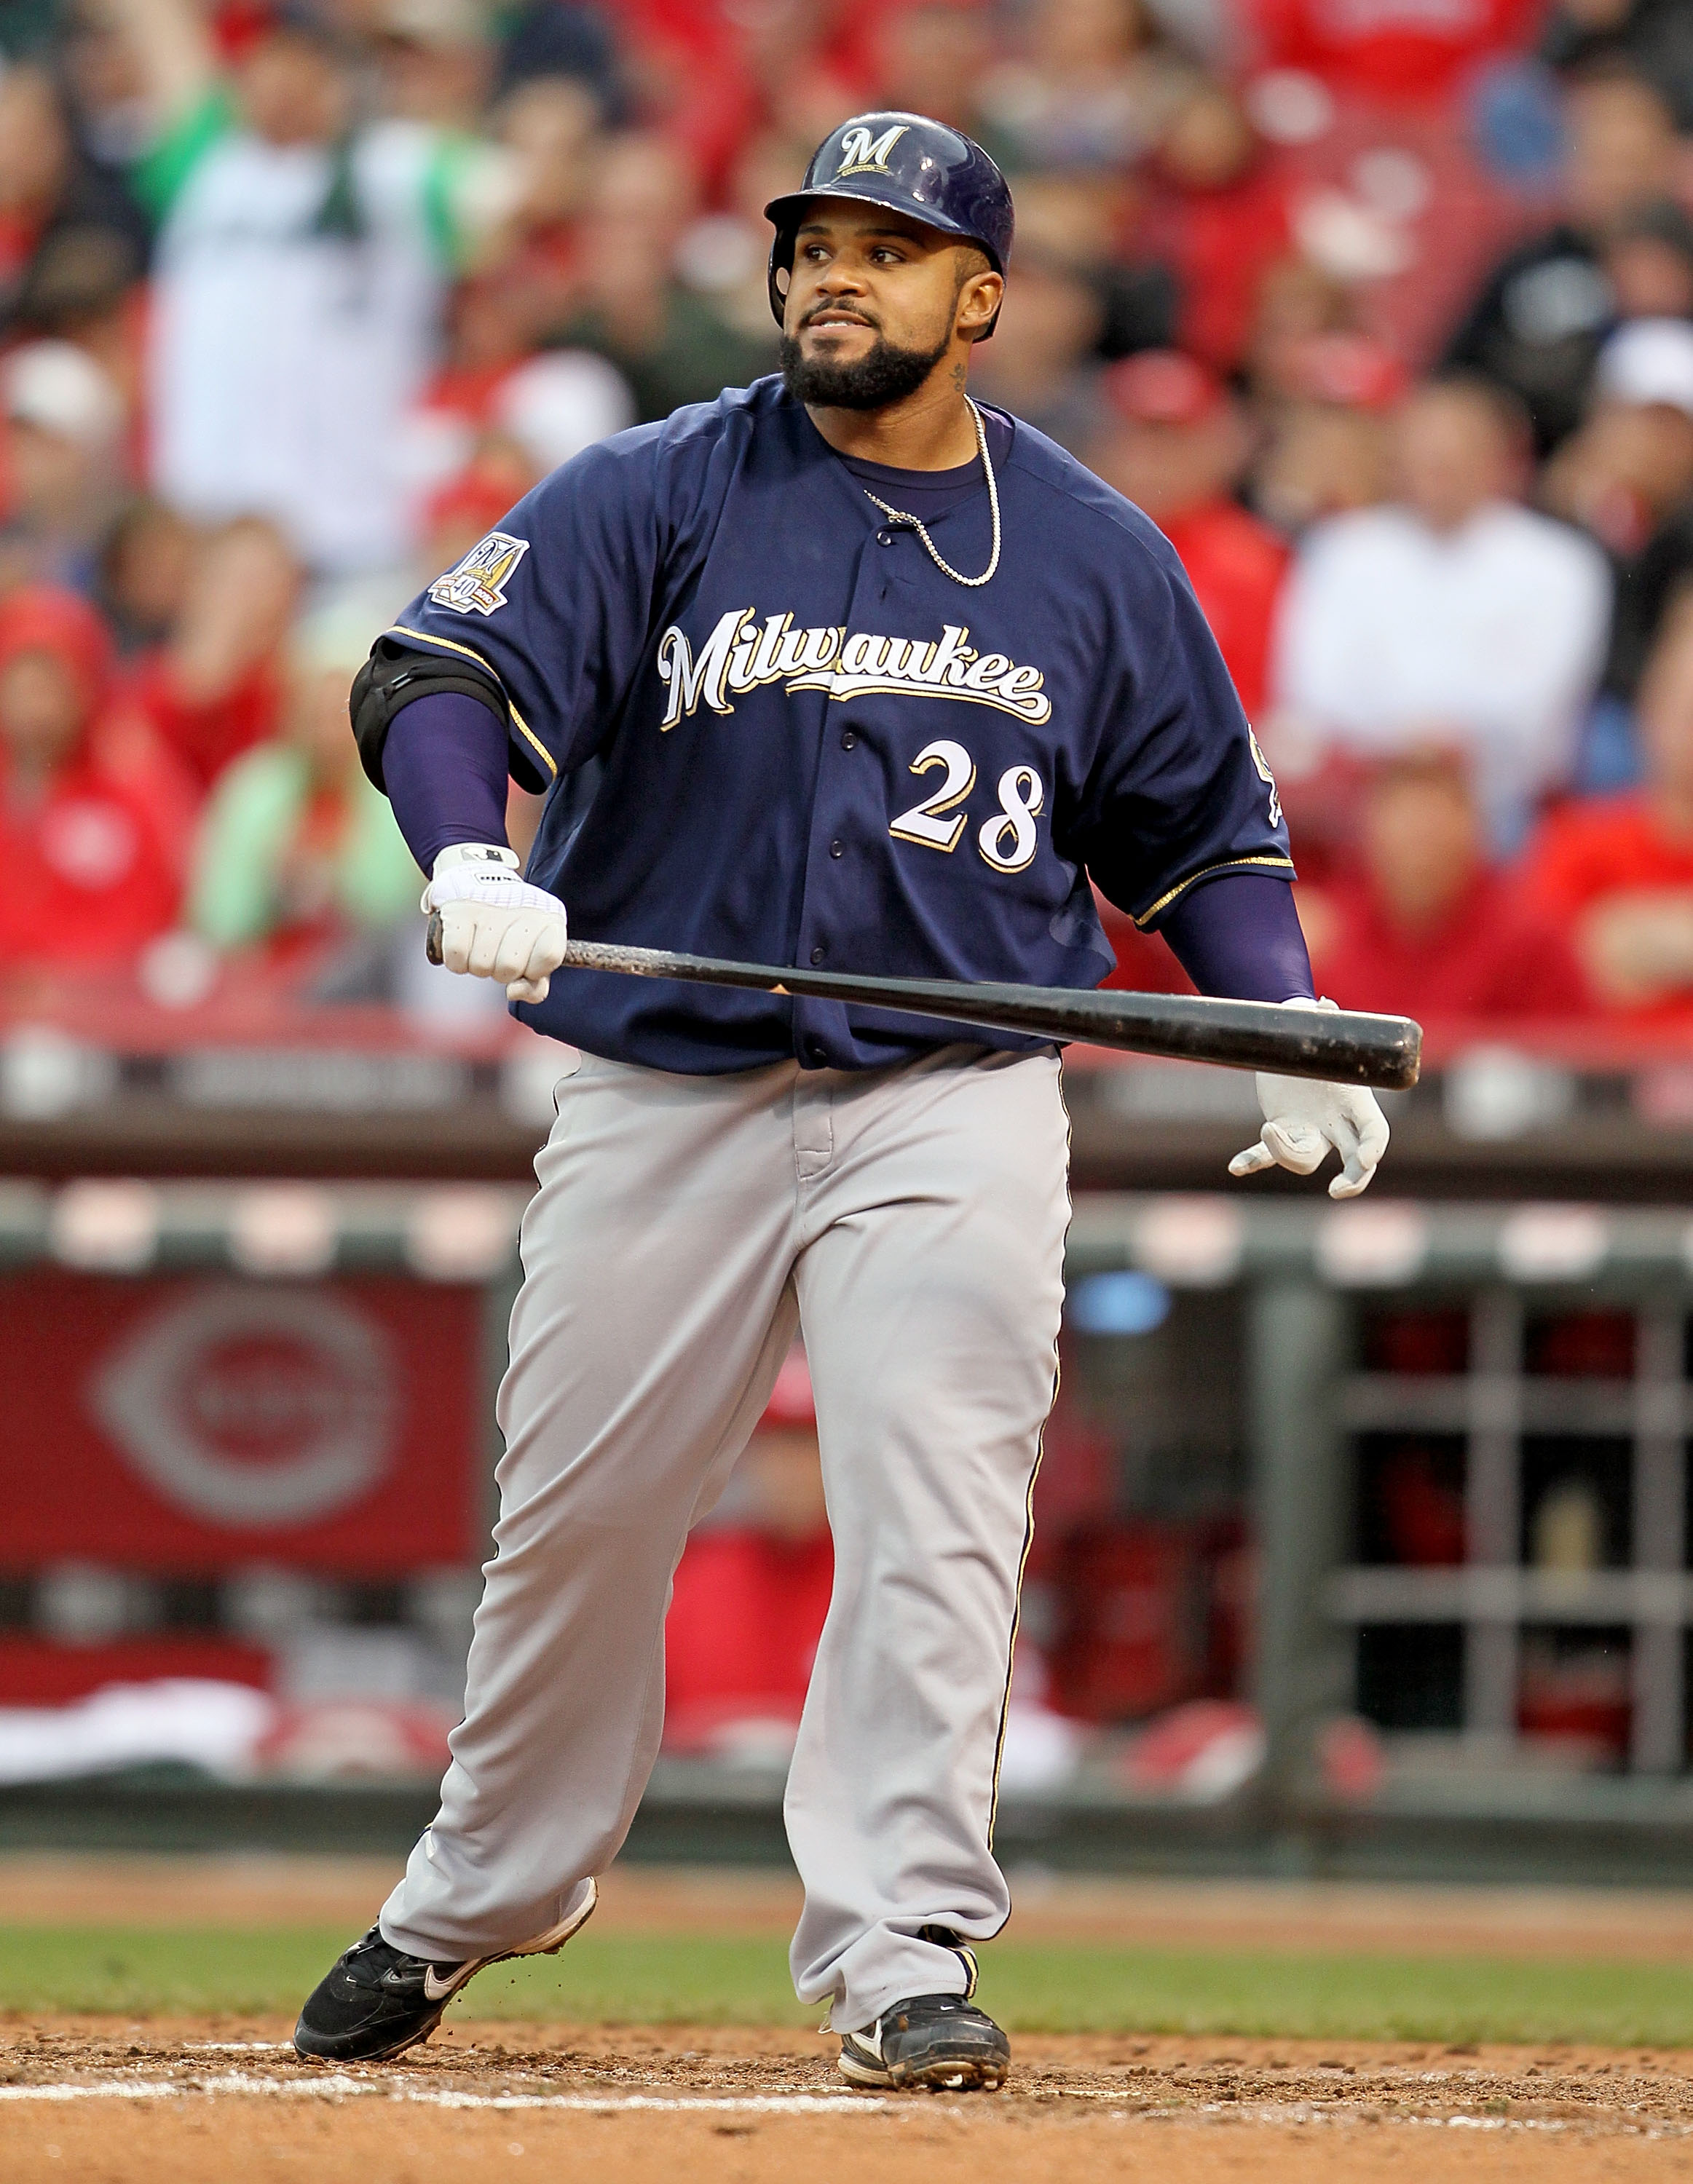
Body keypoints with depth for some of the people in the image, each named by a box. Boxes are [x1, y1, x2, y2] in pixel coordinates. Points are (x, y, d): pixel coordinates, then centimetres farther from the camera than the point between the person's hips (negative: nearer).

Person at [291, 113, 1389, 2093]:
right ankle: (476, 1898, 28)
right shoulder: (652, 497, 0)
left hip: (953, 1110, 0)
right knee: (576, 1521, 7)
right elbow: (433, 680, -10)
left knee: (933, 1530, -13)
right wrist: (467, 859, -31)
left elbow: (1201, 820, 16)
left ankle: (900, 1953, -11)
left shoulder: (1094, 555, 7)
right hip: (661, 1094, 0)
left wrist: (1290, 1035, 0)